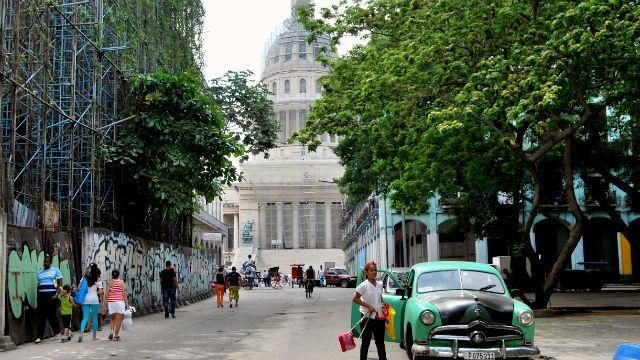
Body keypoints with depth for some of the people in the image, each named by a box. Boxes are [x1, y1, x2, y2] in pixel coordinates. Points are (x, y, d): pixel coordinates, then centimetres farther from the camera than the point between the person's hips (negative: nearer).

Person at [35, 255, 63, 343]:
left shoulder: (55, 270, 4)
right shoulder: (39, 273, 16)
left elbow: (60, 283, -1)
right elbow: (38, 285, 19)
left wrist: (56, 294, -12)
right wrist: (38, 296, 11)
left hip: (51, 295, -3)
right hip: (41, 295, 3)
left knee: (52, 314, 3)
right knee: (41, 316, -2)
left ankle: (57, 332, 23)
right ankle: (39, 336, -4)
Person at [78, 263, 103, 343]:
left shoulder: (85, 278, 8)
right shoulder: (98, 280, -2)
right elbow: (100, 292, -6)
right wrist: (102, 298, 9)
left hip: (85, 299, 3)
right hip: (94, 299, -3)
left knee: (85, 318, 2)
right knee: (94, 318, 9)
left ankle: (81, 334, -18)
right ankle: (94, 335, 15)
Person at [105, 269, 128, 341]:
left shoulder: (109, 282, 4)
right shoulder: (121, 282, -3)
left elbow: (107, 293, 1)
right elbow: (124, 293, -6)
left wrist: (106, 303, 8)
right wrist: (126, 302, -1)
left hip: (111, 302, 3)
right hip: (119, 302, -3)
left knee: (113, 318, 18)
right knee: (119, 319, 2)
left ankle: (111, 331, -1)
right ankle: (116, 335, 1)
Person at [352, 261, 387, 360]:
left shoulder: (380, 284, 5)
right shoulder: (363, 285, -13)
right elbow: (355, 299, -13)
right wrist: (368, 306, -18)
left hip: (379, 316, 5)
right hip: (367, 317, -5)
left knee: (380, 342, 14)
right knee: (366, 342, 3)